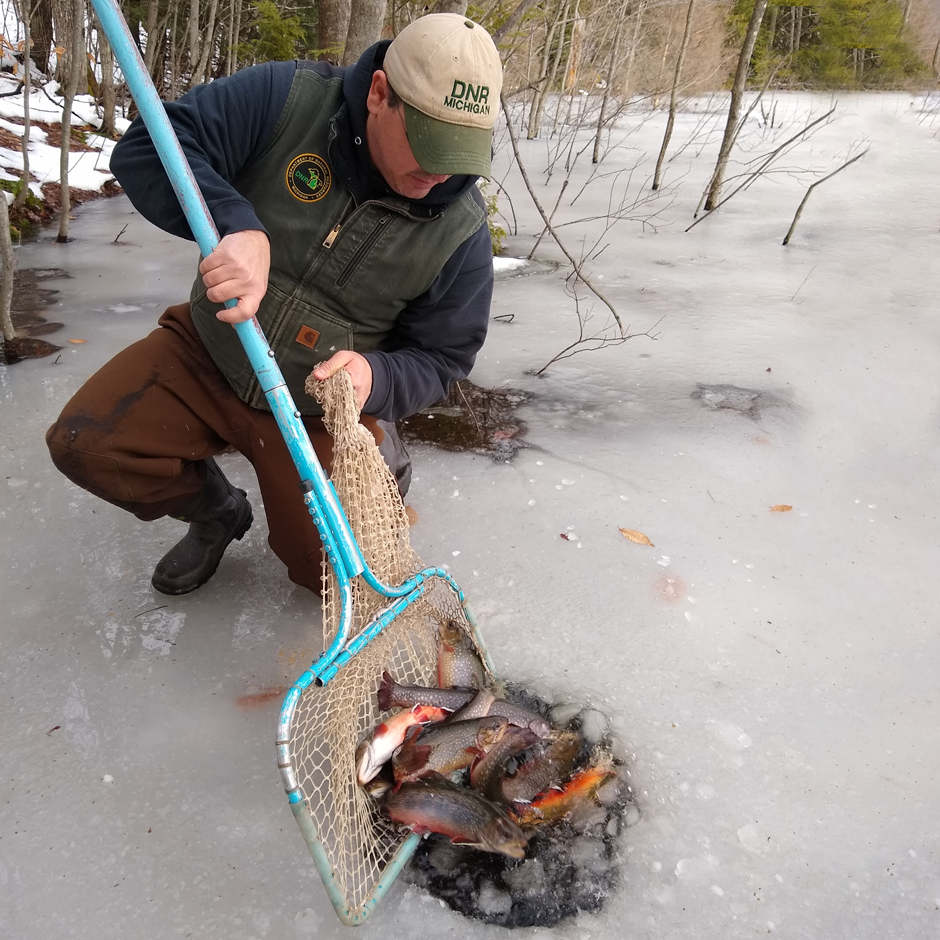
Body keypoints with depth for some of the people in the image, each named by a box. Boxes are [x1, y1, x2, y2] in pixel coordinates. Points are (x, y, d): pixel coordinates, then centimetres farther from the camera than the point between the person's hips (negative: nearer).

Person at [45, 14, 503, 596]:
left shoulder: (461, 231, -16)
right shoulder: (286, 100, -18)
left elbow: (441, 357, -8)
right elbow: (150, 148, -22)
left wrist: (375, 378, -31)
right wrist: (235, 223, -41)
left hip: (322, 412, -1)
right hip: (208, 353, 1)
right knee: (84, 444, -15)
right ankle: (219, 514, 15)